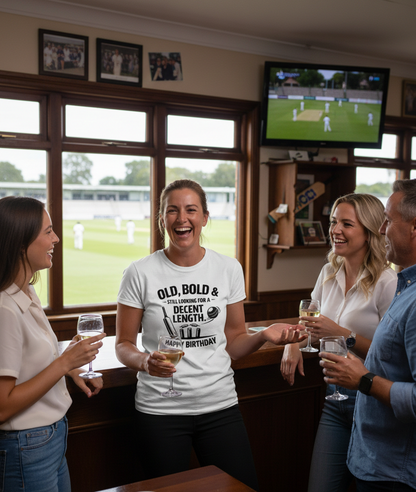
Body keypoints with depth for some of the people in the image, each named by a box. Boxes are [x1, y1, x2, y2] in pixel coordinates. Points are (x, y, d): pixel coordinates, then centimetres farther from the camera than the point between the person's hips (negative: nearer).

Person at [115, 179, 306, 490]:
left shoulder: (229, 269, 1)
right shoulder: (140, 274, -7)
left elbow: (233, 343, 6)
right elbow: (124, 345, 0)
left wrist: (264, 336, -13)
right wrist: (145, 361, -21)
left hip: (220, 406, 2)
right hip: (160, 410, -2)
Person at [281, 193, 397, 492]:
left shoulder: (387, 283, -16)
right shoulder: (329, 273, 5)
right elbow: (311, 319, 22)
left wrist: (344, 335, -23)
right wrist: (293, 342, 4)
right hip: (335, 398, 6)